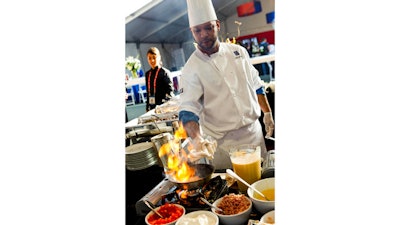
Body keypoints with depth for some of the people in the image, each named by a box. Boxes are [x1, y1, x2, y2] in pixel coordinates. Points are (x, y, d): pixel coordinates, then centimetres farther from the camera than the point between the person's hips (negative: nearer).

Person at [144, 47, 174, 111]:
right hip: (152, 107, 5)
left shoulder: (164, 72, -4)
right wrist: (147, 107, 15)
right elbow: (148, 92, 17)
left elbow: (170, 90, -7)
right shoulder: (147, 74, 13)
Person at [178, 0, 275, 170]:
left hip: (254, 131, 5)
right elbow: (188, 109, -22)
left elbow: (256, 85, 12)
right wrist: (197, 139, -38)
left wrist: (267, 113, 11)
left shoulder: (238, 51, 2)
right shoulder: (191, 69, -13)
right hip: (223, 143, -4)